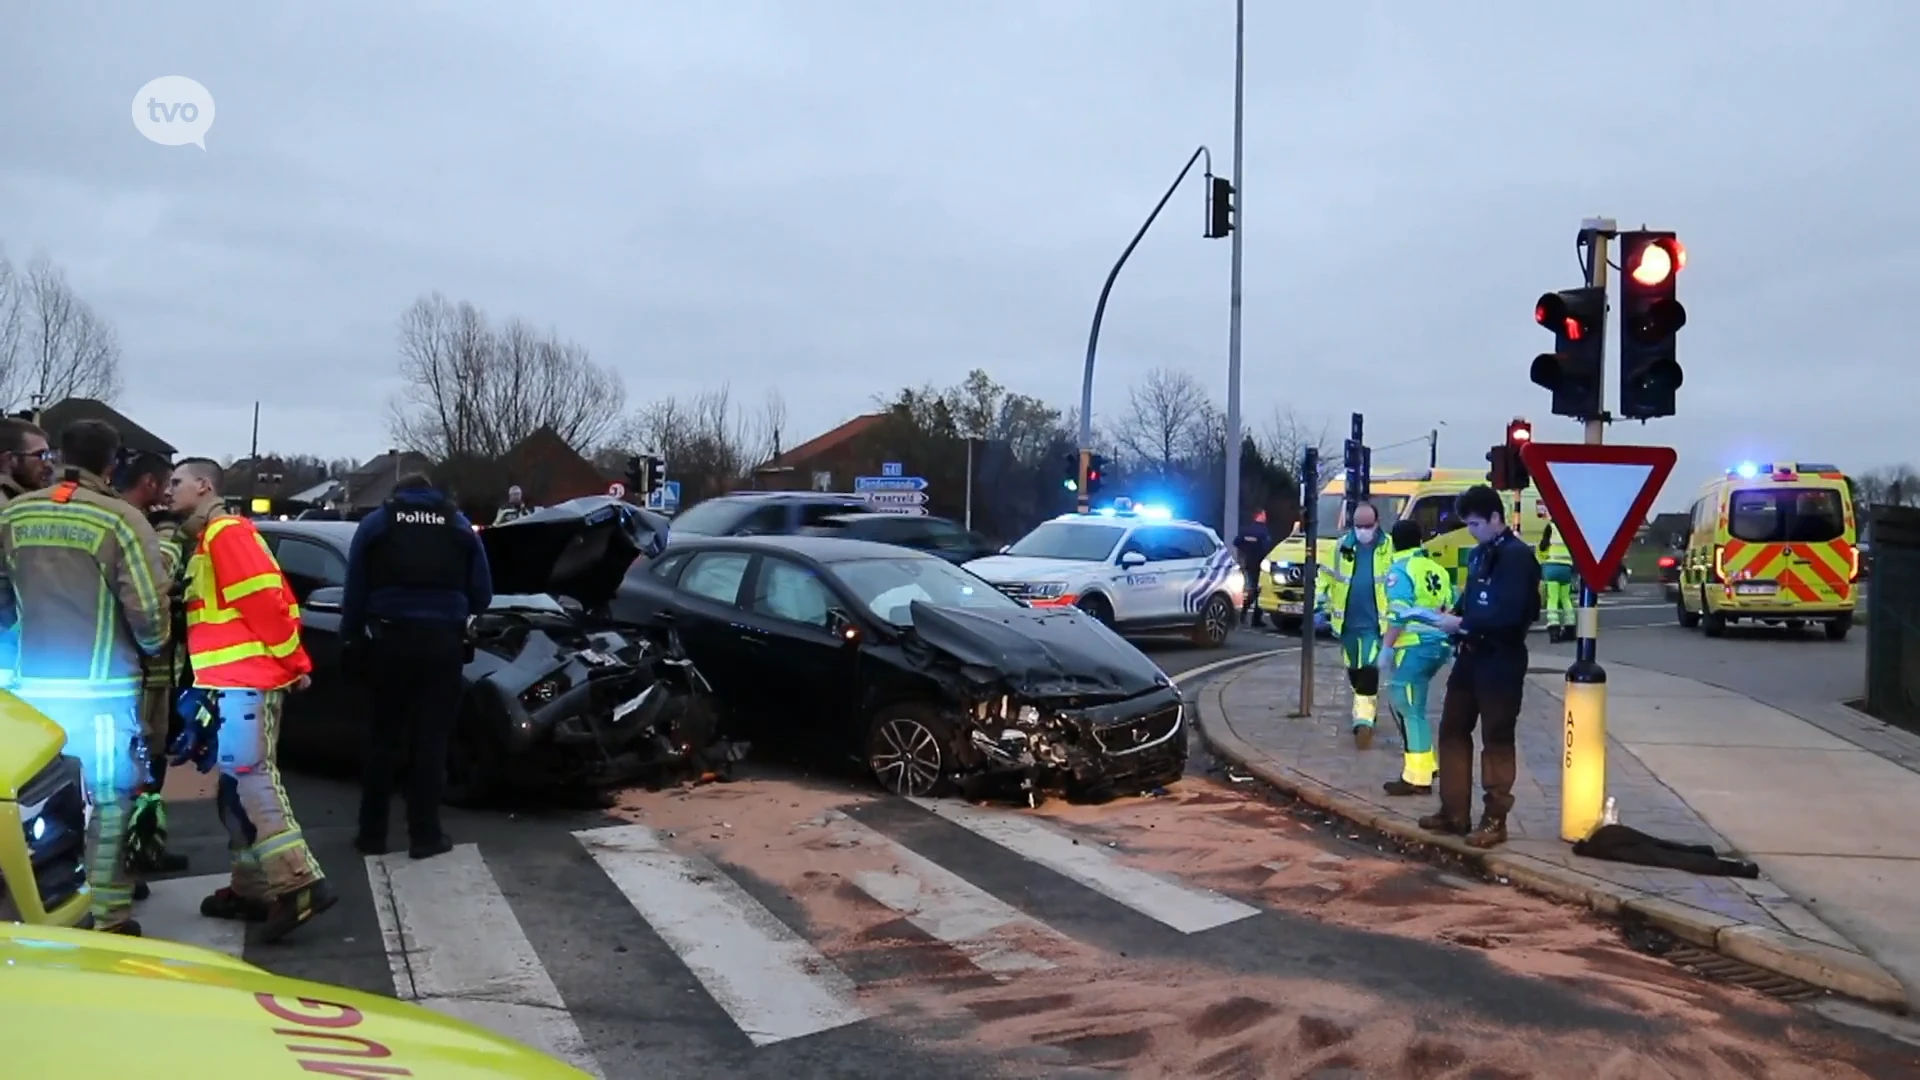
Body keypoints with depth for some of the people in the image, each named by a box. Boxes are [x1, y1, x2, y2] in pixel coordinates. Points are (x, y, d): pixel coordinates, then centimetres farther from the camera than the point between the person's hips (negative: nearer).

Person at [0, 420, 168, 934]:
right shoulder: (120, 520, -12)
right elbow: (149, 611, -14)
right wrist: (149, 649, 7)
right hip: (103, 691, -5)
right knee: (110, 803, 3)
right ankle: (109, 919, 5)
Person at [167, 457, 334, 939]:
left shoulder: (227, 533, -9)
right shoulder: (206, 540, 23)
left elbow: (264, 600, -17)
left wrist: (293, 661, -15)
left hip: (245, 679, -10)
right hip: (234, 681, 10)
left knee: (249, 780, -14)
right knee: (239, 783, 10)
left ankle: (299, 885, -16)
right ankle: (251, 888, 15)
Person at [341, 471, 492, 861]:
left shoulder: (375, 524, 10)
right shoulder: (459, 526, 12)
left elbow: (354, 592, 3)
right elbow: (482, 594, 10)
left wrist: (350, 643, 6)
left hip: (389, 641, 0)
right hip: (442, 642, 0)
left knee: (384, 736, 11)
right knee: (430, 740, 4)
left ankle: (372, 833, 16)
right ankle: (425, 836, 7)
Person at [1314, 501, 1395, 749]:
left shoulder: (1389, 549, -6)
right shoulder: (1342, 546, 3)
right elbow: (1327, 577, 9)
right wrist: (1320, 605, 4)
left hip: (1374, 623, -4)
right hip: (1348, 622, 4)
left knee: (1368, 671, -12)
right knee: (1354, 672, 16)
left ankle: (1363, 721, -15)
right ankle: (1368, 710, 35)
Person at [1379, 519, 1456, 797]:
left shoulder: (1400, 570, -6)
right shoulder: (1437, 569, 17)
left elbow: (1399, 615, -15)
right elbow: (1450, 609, 22)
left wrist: (1386, 647, -12)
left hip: (1415, 646, -8)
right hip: (1439, 644, 8)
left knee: (1412, 710, -4)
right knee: (1406, 702, 20)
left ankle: (1418, 778, -4)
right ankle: (1426, 763, 24)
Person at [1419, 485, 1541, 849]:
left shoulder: (1517, 556, -15)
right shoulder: (1480, 554, 12)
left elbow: (1510, 614, -24)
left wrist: (1461, 623, -20)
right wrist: (1451, 616, 2)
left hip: (1501, 662, -9)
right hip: (1471, 657, 9)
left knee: (1497, 740, 0)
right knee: (1453, 731, 12)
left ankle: (1495, 819, 9)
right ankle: (1454, 812, 21)